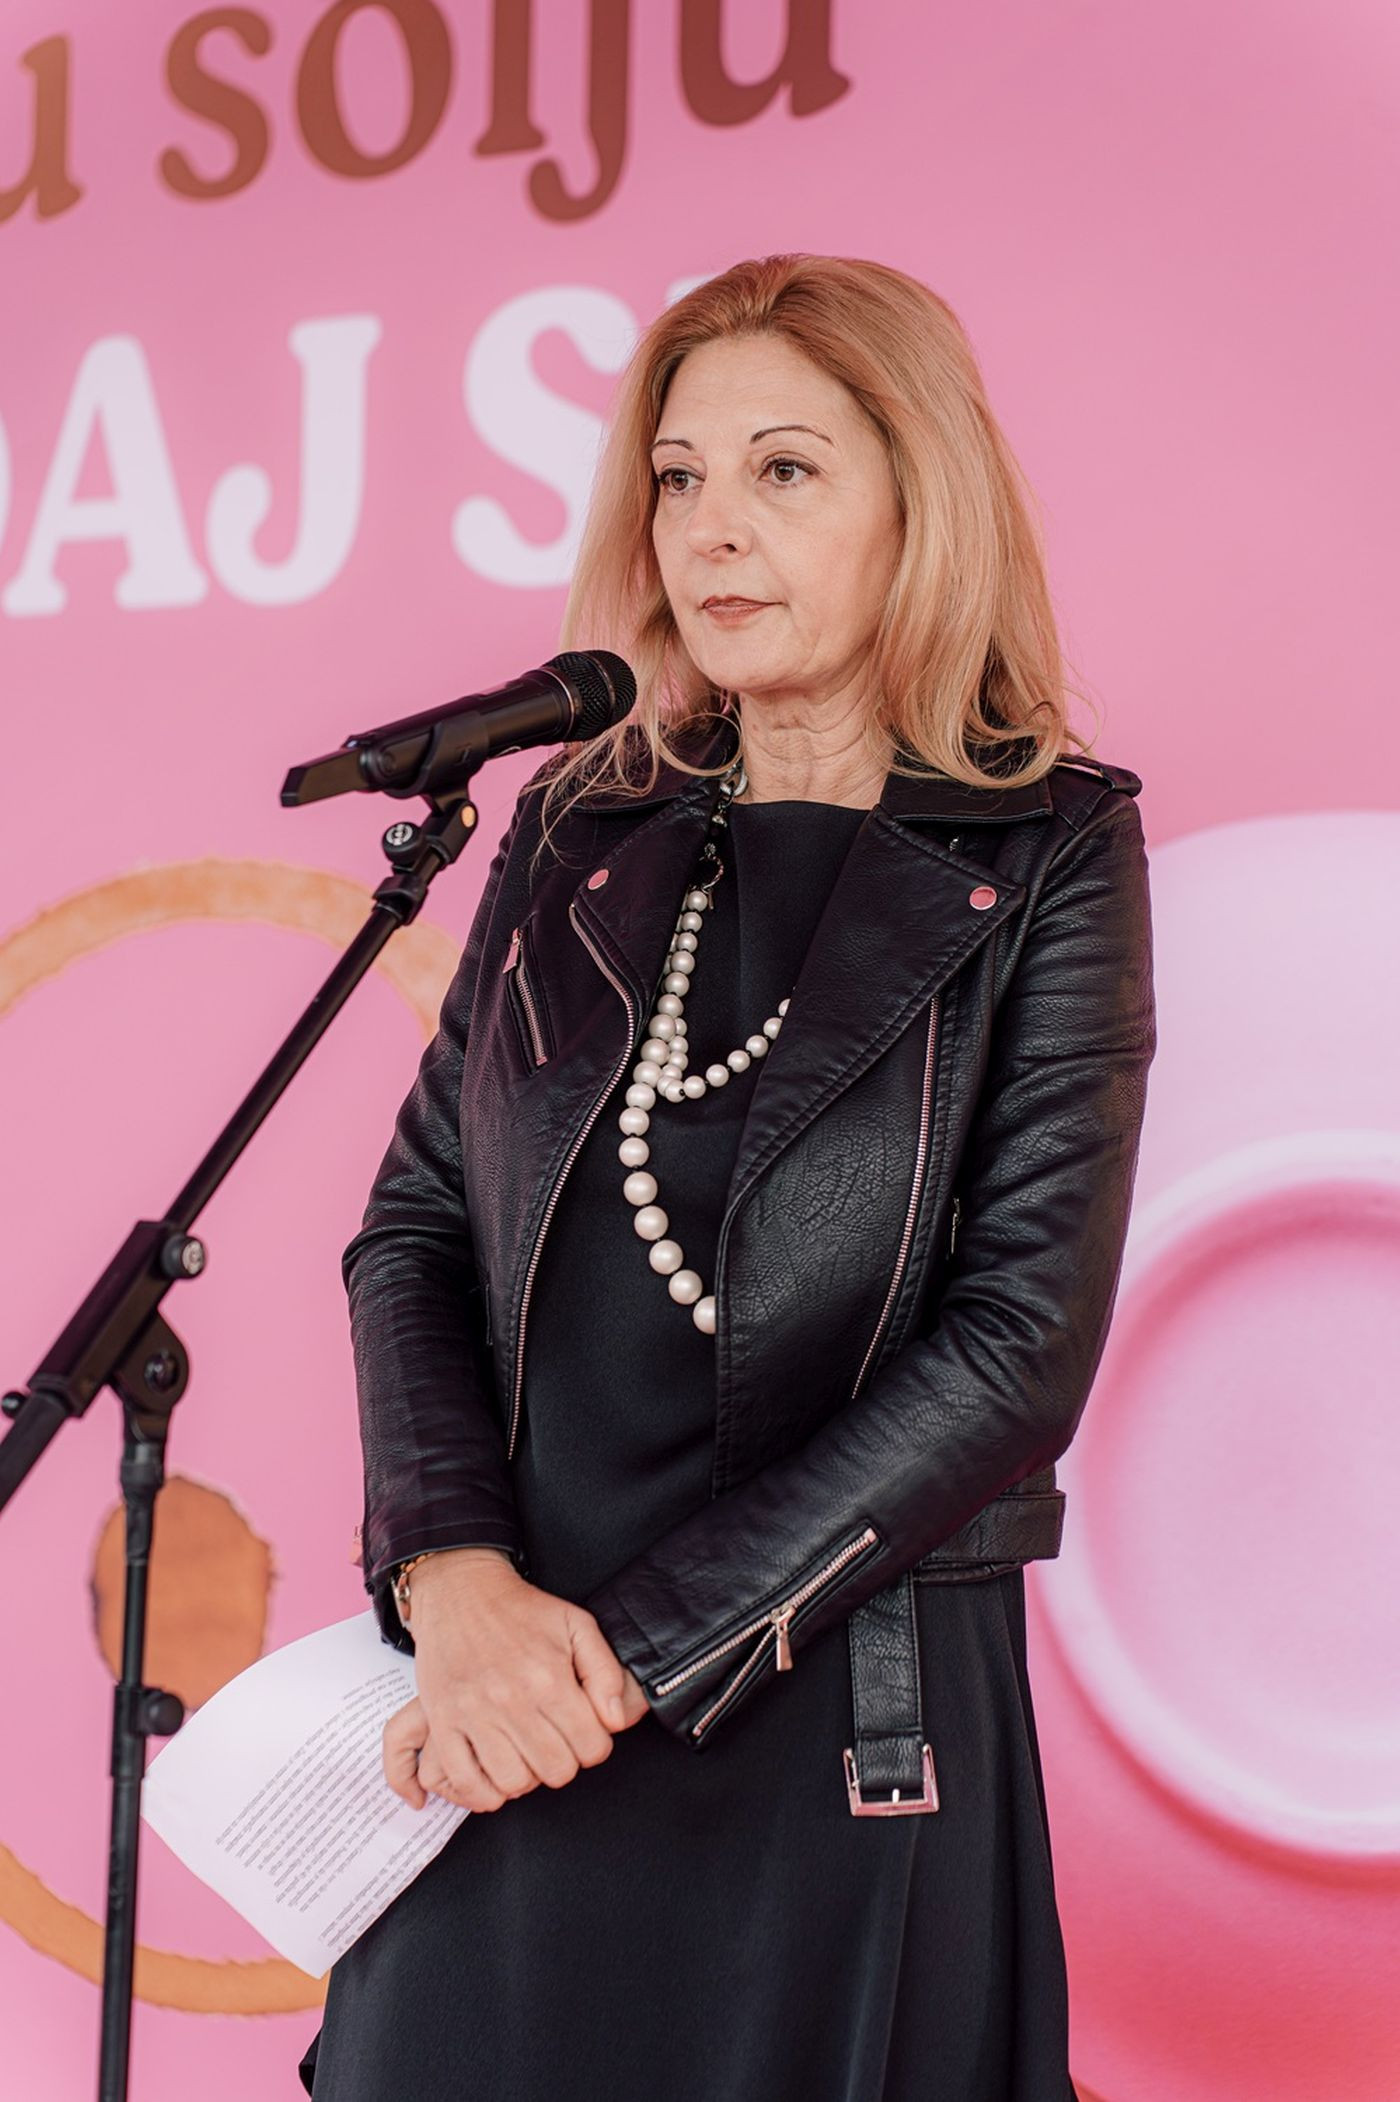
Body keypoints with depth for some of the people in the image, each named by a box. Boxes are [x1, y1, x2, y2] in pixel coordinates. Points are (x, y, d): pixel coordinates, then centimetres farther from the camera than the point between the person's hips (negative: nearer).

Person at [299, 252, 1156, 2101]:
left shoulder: (1047, 858, -4)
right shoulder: (581, 829, 8)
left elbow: (1020, 1345, -11)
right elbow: (414, 1221, 5)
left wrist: (633, 1647, -15)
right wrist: (461, 1584, -13)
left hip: (845, 1738, -3)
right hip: (506, 1738, 4)